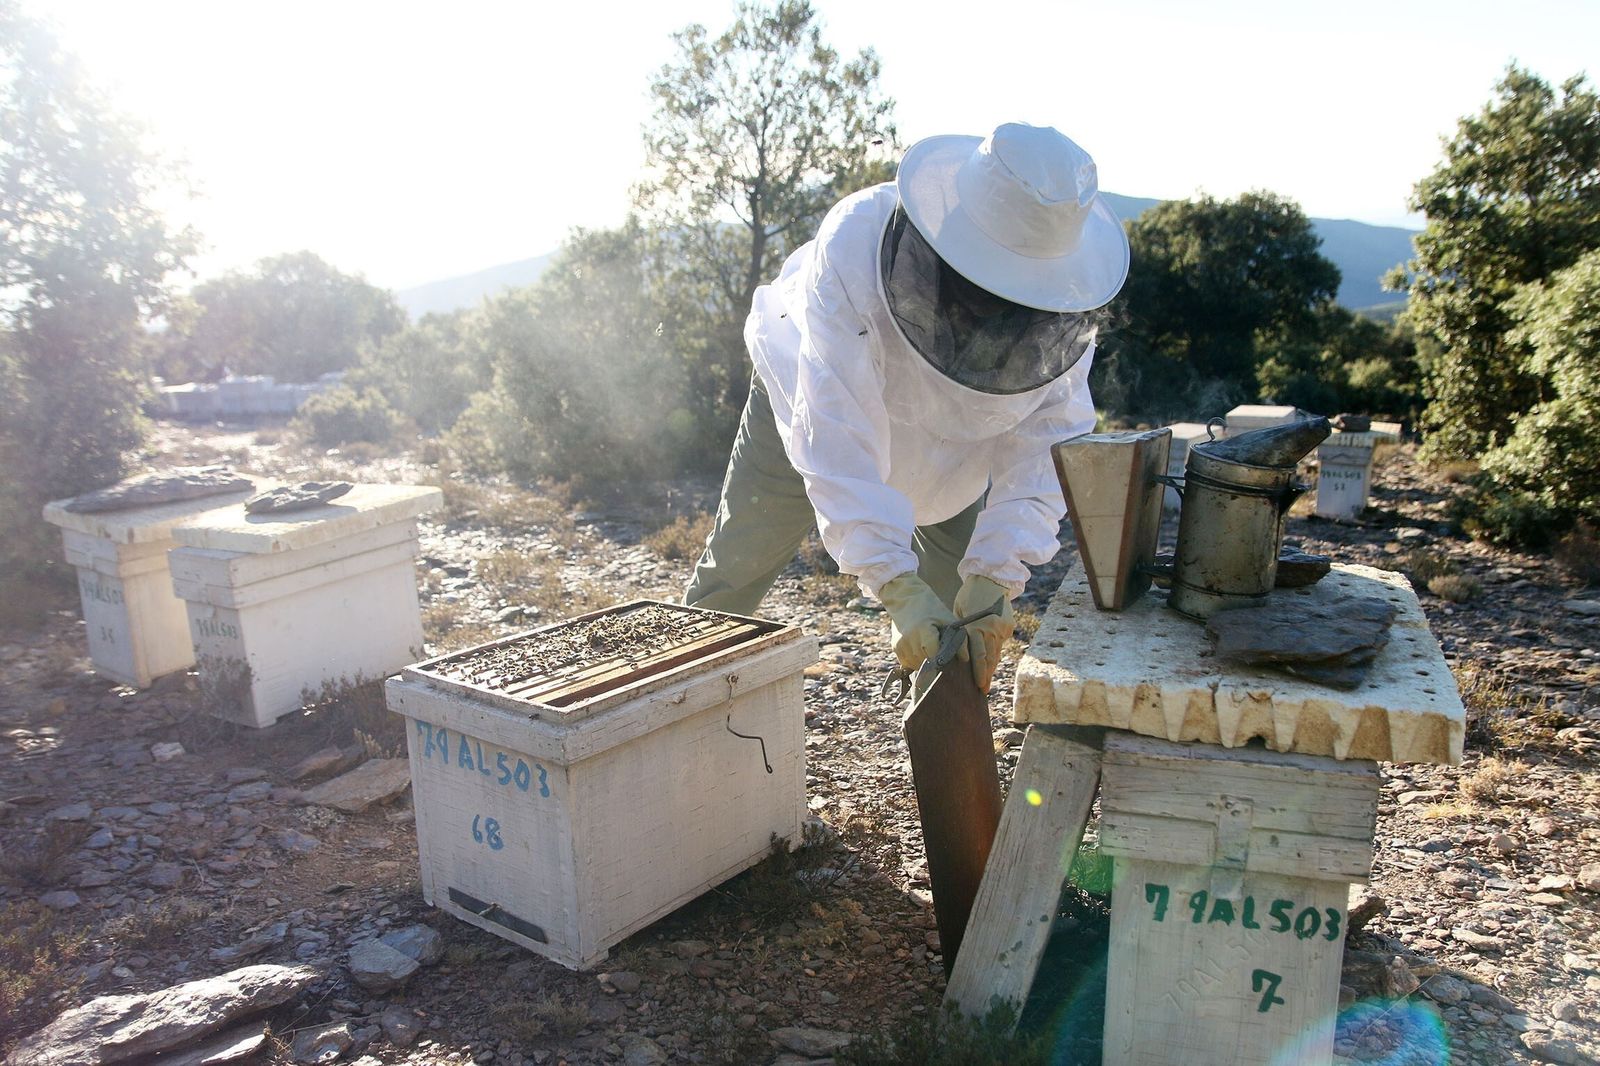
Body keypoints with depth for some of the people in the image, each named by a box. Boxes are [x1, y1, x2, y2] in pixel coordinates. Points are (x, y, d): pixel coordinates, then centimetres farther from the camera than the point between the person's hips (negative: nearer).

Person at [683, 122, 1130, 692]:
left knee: (966, 614, 5)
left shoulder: (1066, 296, -31)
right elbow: (838, 435, -45)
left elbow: (1042, 439, -28)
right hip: (808, 398, -2)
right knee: (733, 573, 8)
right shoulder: (853, 245, -43)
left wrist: (995, 575, -38)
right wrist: (896, 585, -49)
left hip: (949, 436, 3)